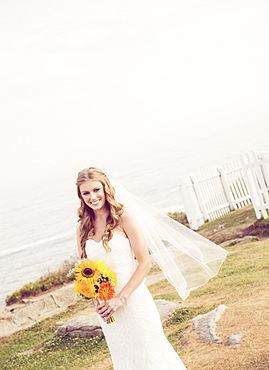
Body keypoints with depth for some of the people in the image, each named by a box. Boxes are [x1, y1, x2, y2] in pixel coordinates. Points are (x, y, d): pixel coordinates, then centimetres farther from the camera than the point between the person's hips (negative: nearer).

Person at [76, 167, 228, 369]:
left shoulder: (124, 217, -10)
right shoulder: (83, 227, 4)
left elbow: (145, 262, -12)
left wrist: (121, 298, -19)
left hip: (133, 301, -5)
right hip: (105, 307, 5)